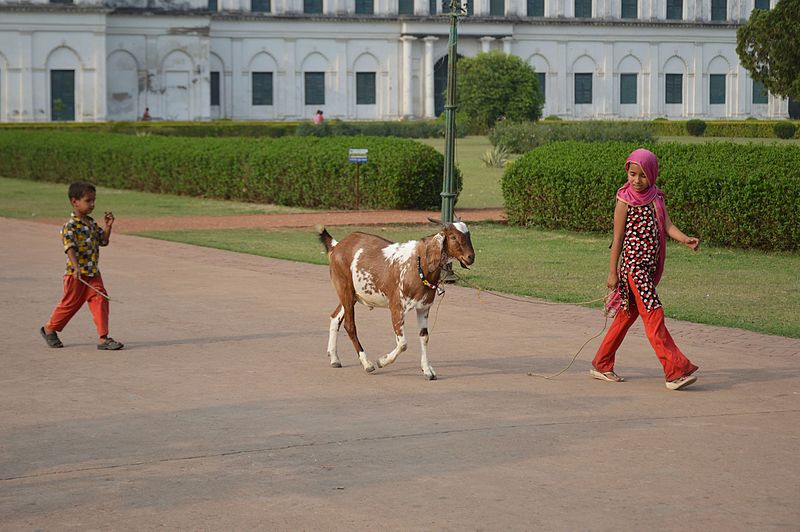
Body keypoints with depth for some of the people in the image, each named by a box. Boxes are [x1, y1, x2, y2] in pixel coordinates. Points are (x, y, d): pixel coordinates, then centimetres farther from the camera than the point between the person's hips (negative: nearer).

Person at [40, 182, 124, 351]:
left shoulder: (91, 223, 10)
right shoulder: (71, 226, -16)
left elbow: (103, 241, 20)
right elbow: (69, 247, -28)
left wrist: (108, 227, 3)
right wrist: (76, 266, -41)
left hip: (93, 274, 6)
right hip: (76, 275, -6)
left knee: (100, 301, -5)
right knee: (70, 303, 8)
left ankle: (103, 338, -4)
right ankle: (49, 329, 31)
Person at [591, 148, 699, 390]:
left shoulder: (656, 198, 9)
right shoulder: (625, 201, -6)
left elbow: (667, 225, -4)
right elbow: (618, 238, -5)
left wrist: (685, 239, -23)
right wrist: (612, 272, -5)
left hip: (651, 265, 7)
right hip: (633, 263, -7)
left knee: (628, 314, 13)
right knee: (653, 314, -13)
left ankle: (601, 365, 24)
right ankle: (676, 370, -17)